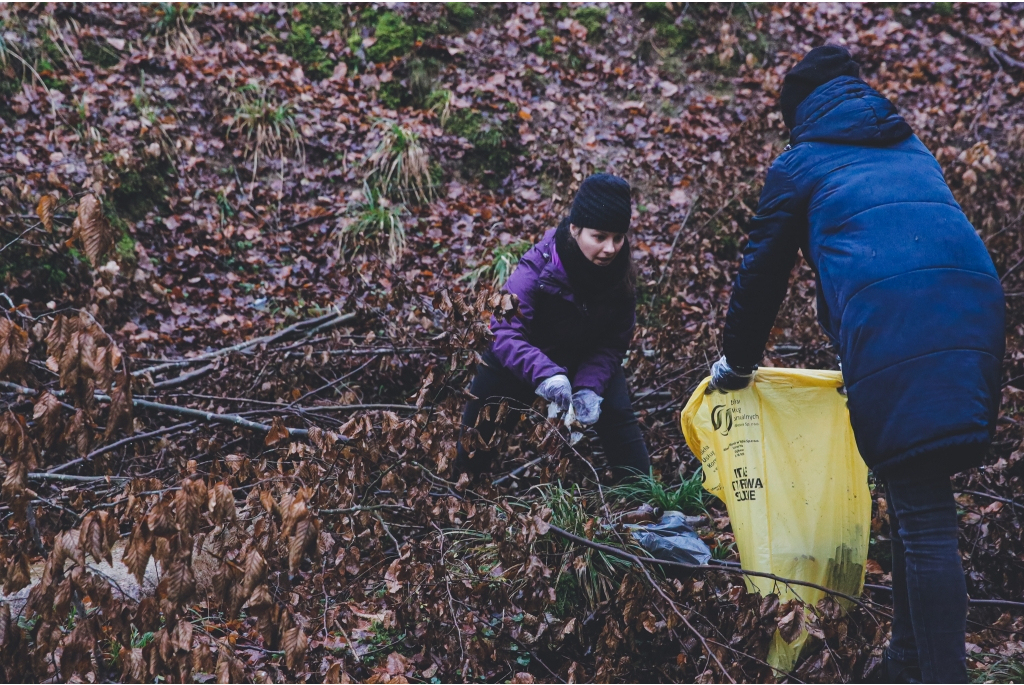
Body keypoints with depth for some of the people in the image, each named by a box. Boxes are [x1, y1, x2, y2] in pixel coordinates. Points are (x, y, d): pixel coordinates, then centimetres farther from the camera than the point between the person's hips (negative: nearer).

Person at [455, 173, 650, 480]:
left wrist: (589, 386, -32)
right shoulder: (537, 268, -34)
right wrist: (544, 373, -58)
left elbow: (613, 343, -15)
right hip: (521, 362, -2)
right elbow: (505, 332, -41)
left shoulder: (619, 273, -22)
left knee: (617, 413, -9)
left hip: (585, 359, 2)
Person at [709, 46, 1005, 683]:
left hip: (889, 318, -5)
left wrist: (737, 362, 34)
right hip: (974, 303, 6)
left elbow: (763, 271, 20)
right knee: (922, 504, 15)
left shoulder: (800, 163, 17)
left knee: (923, 517, -8)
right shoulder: (912, 148, 33)